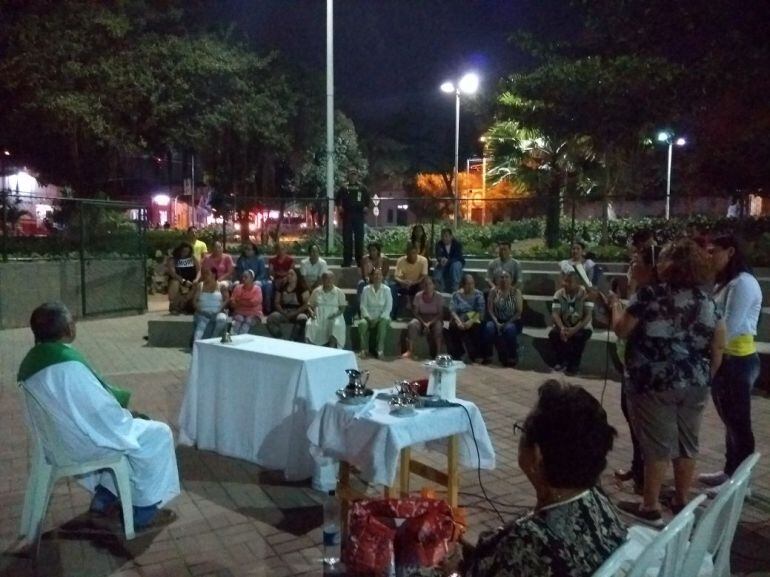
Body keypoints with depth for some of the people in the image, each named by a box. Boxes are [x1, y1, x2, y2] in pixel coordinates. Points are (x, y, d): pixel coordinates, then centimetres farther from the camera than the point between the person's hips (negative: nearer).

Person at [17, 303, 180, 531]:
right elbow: (101, 409, -24)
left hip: (55, 439, 10)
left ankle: (104, 497, 30)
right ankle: (144, 510, 8)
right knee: (158, 435, -2)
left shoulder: (31, 361, 1)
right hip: (78, 444, -10)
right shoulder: (67, 364, -29)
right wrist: (126, 416, -4)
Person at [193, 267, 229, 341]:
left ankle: (213, 338, -20)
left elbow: (226, 300, -1)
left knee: (222, 319, -35)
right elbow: (194, 300, 7)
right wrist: (199, 310, -10)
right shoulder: (200, 286, 12)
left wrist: (220, 310, -15)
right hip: (203, 314, 1)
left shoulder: (221, 286, 7)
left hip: (217, 313, -1)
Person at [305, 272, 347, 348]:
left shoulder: (339, 292, 6)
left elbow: (342, 307, 5)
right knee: (310, 325, -30)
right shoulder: (316, 291, 12)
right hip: (318, 316, 1)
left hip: (333, 317, -1)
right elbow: (310, 305, 15)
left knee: (337, 325, -35)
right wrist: (311, 312, -8)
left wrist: (337, 314, -16)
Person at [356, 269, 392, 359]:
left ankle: (380, 349, -28)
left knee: (384, 321, -36)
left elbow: (388, 306, -4)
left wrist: (380, 318, -16)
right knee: (362, 323, -33)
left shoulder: (386, 290, 1)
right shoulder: (366, 289, 3)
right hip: (369, 317, 1)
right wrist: (368, 317, -16)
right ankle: (364, 349, -20)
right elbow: (363, 305, -1)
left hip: (382, 317, 0)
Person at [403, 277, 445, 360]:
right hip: (421, 319, 1)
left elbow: (440, 314, -11)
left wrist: (430, 323, -24)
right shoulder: (418, 296, -7)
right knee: (412, 325, -30)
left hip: (434, 320, -1)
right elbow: (415, 313, -5)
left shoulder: (438, 296, -10)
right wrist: (424, 323, -20)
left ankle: (438, 353, -28)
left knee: (438, 327, -35)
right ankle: (410, 351, -30)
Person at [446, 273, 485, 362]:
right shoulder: (456, 294, 11)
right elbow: (452, 310, -2)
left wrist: (471, 321, -21)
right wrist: (458, 321, -22)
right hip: (459, 320, 1)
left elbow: (480, 311, -3)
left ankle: (475, 357, -22)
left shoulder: (478, 294, 9)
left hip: (474, 320, -1)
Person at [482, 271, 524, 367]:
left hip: (512, 322, -1)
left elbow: (519, 311, -6)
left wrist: (507, 323, -16)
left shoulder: (516, 292, -1)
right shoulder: (493, 291, 3)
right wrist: (496, 322, -18)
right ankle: (487, 356, -18)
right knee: (489, 327, -32)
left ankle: (513, 357, -16)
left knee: (509, 329, -36)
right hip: (497, 320, 1)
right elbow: (490, 310, -2)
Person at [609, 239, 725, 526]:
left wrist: (615, 305, 14)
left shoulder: (650, 295, -11)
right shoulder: (708, 301, 4)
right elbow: (719, 346, 6)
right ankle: (681, 501, 28)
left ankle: (650, 508, 13)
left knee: (657, 445, 3)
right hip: (694, 384, 5)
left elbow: (621, 330, -4)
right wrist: (705, 378, 17)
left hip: (655, 383, -5)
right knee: (687, 443, 15)